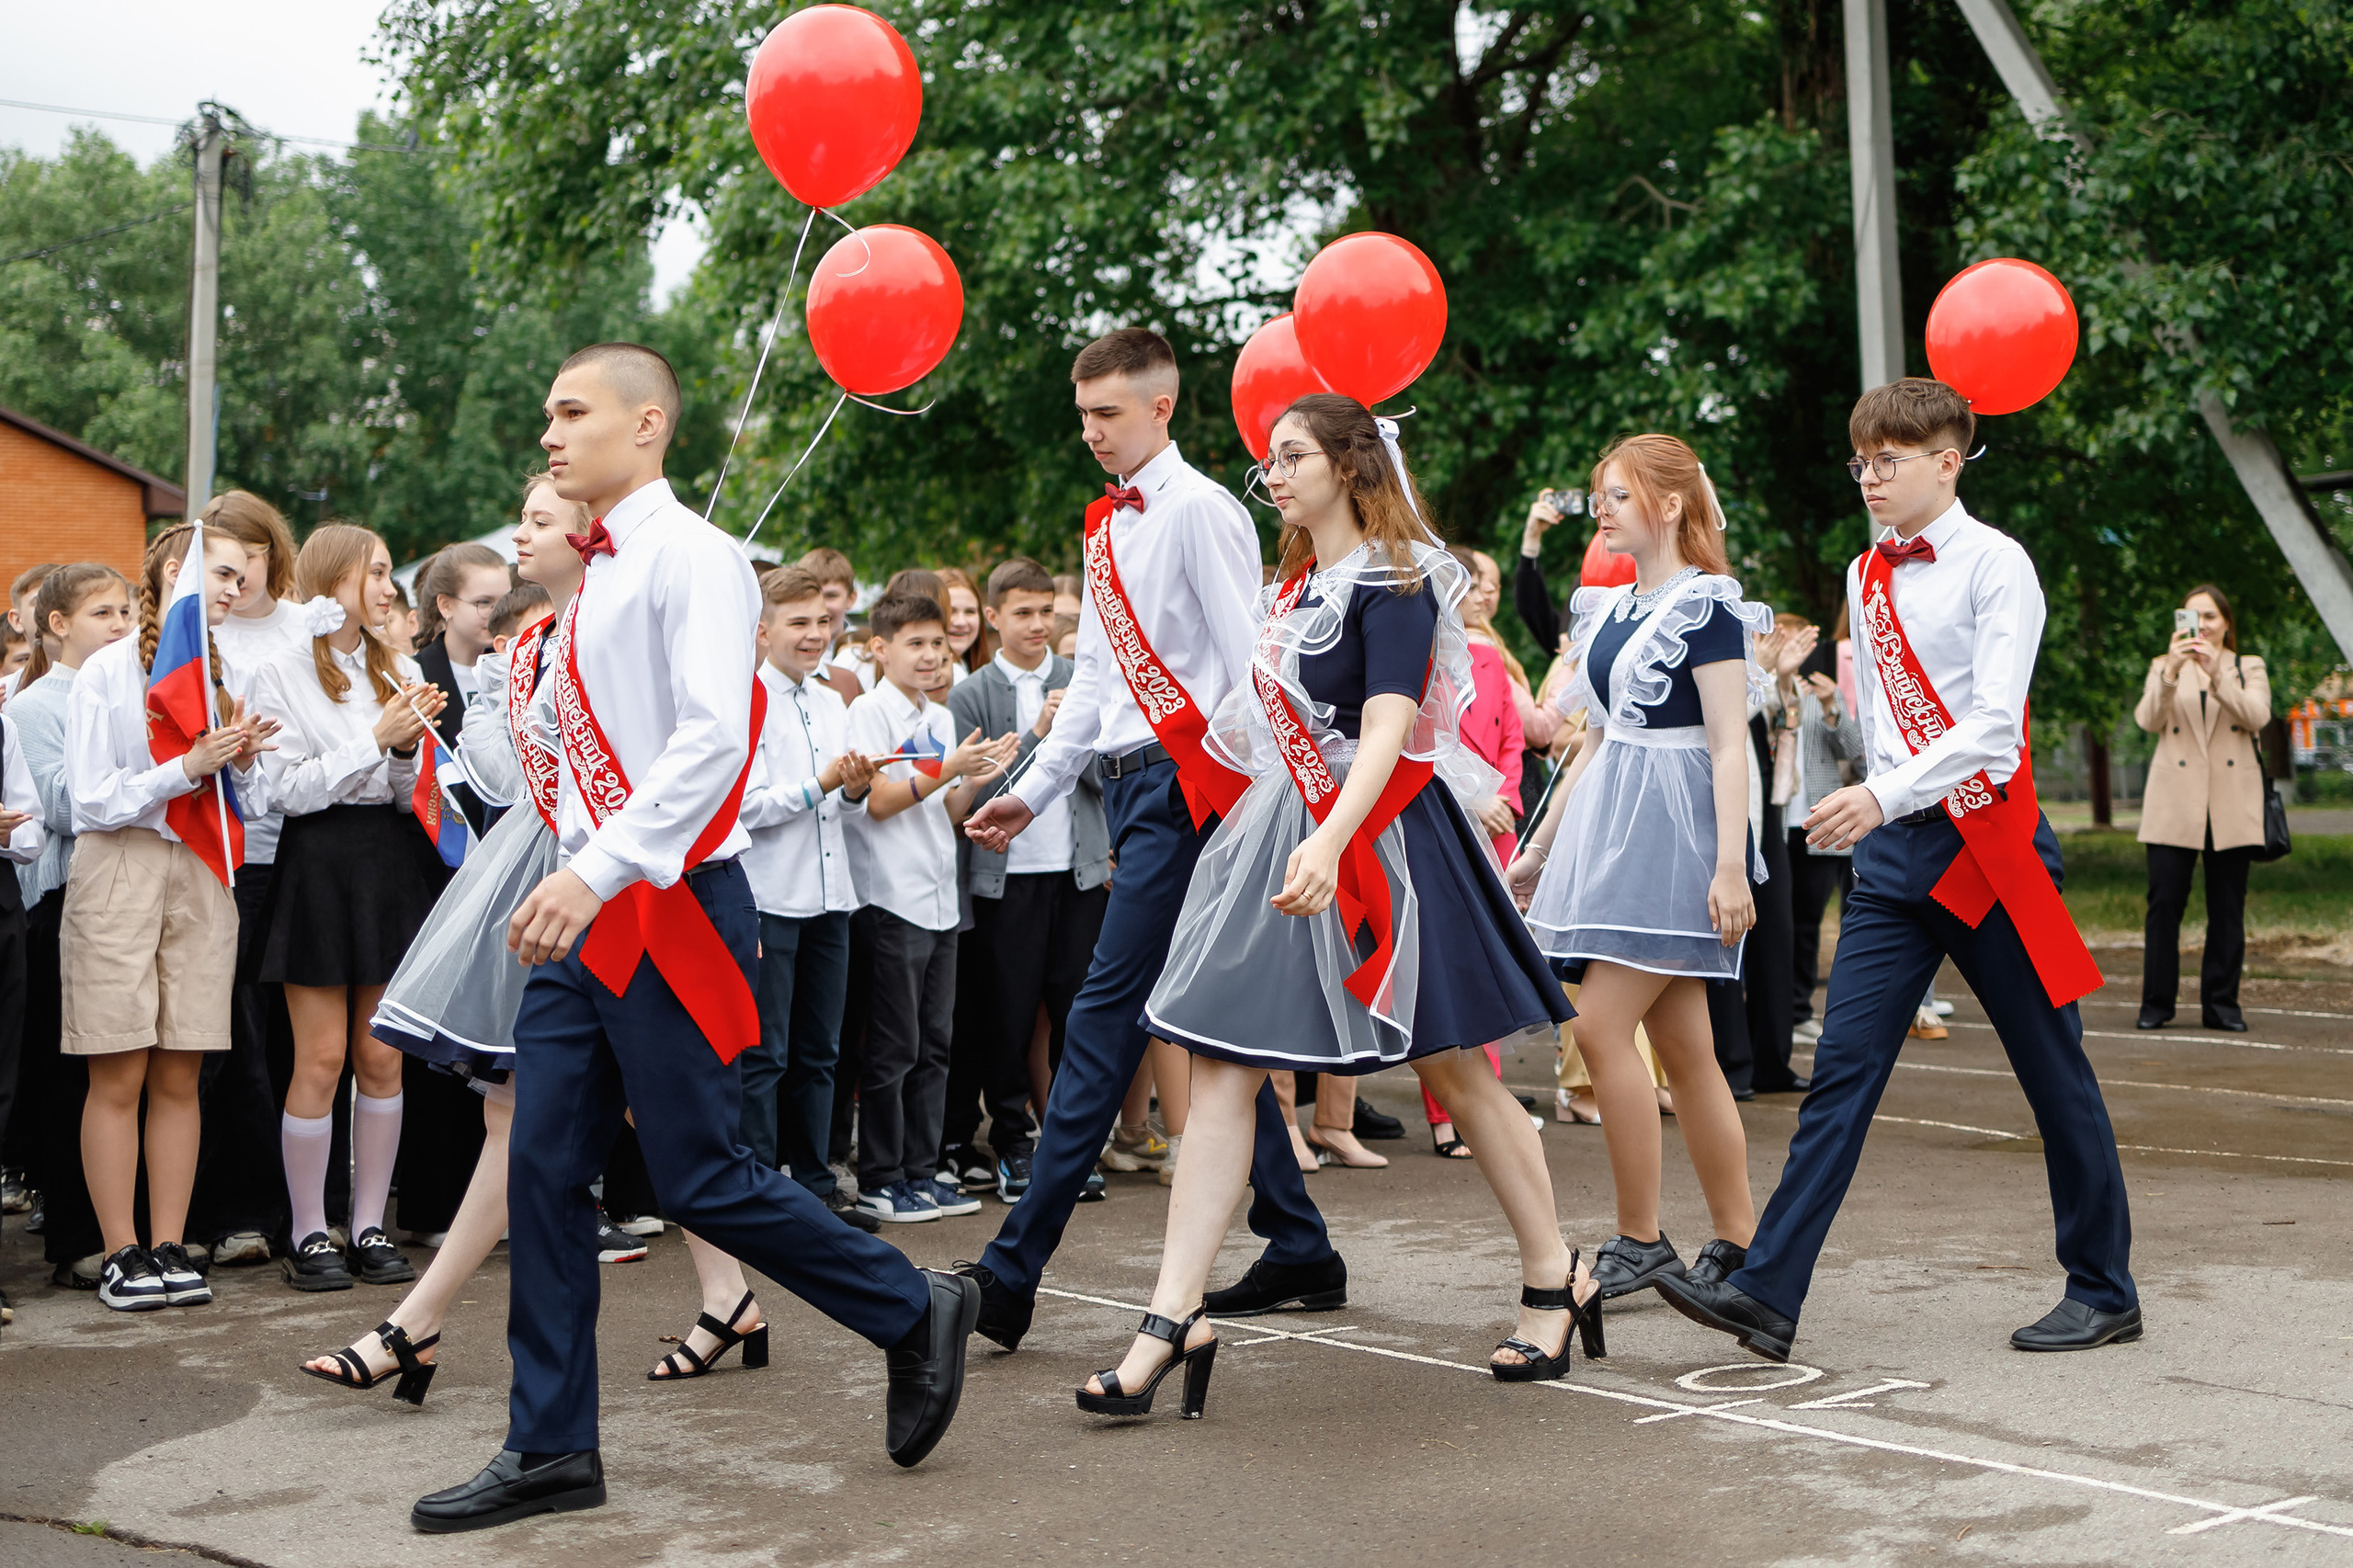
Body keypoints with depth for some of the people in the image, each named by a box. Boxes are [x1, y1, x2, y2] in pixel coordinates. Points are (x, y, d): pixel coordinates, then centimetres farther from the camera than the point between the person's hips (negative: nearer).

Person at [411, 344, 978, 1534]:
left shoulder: (691, 555, -11)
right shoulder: (593, 576, 16)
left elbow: (714, 737, -23)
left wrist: (599, 871, -28)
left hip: (671, 905, -8)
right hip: (586, 913, 8)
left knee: (699, 1179, -3)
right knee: (543, 1171, 5)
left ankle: (912, 1312, 17)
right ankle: (550, 1448, 13)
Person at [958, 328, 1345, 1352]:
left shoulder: (1198, 511, -8)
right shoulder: (1107, 526, 18)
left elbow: (1251, 662, -12)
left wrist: (1256, 798, -17)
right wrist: (1033, 791, 17)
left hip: (1186, 782, -9)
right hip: (1131, 781, 9)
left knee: (1105, 1018, -10)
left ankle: (1011, 1275, -10)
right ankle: (1299, 1250, 18)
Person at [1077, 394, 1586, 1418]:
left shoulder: (1392, 581, -11)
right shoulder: (1296, 583, 15)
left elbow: (1387, 729, -24)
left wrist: (1330, 842, -37)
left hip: (1377, 831, -8)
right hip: (1283, 832, 8)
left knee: (1452, 1066, 3)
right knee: (1220, 1070, -4)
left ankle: (1553, 1284, 21)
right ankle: (1173, 1320, -6)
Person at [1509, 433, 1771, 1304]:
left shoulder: (1706, 607, -8)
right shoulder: (1608, 611, 16)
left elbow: (1730, 744, -13)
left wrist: (1731, 865, -21)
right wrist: (1539, 846, 21)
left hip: (1675, 834, -8)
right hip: (1607, 827, 8)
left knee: (1600, 1025, -14)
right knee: (1683, 1047, 7)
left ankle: (1640, 1239, -5)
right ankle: (1737, 1242, 12)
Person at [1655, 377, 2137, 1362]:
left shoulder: (1994, 564, -8)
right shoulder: (1867, 577, 13)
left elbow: (1994, 724, -18)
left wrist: (1883, 796, -28)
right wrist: (1879, 812, 16)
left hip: (1988, 837, -6)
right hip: (1895, 848, 6)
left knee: (2052, 1071, 5)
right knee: (1843, 1068, -3)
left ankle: (2103, 1291, 19)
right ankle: (1766, 1292, -8)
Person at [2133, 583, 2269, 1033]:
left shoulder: (2249, 669, 12)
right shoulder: (2164, 667, 12)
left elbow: (2257, 717, -8)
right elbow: (2148, 719, -6)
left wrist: (2216, 673, -19)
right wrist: (2171, 670, -21)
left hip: (2232, 805, 0)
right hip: (2175, 804, 0)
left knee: (2227, 909, 2)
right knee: (2164, 903, -5)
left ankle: (2220, 1005, 9)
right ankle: (2156, 1004, 1)